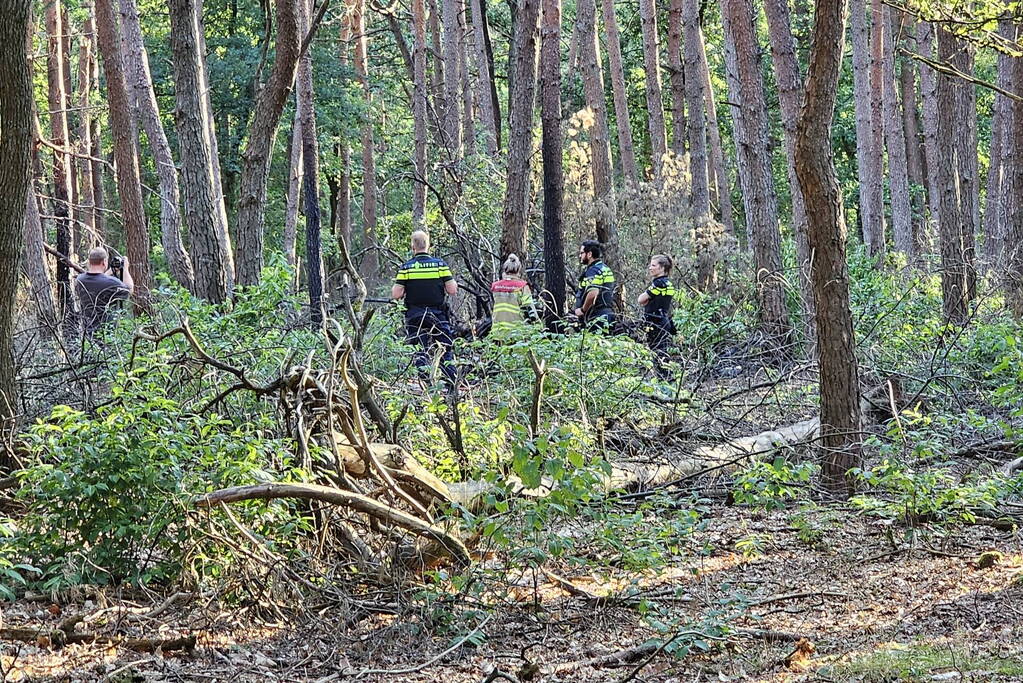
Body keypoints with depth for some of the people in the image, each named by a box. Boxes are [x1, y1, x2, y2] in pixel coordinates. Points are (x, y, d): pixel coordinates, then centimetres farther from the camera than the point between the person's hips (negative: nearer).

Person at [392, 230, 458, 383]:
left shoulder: (406, 267, -5)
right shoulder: (440, 264, -3)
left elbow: (396, 295, -9)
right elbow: (452, 290, -5)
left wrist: (394, 287, 12)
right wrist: (454, 284, 15)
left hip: (414, 317, -1)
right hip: (438, 315, 1)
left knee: (420, 352, 4)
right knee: (445, 350, 9)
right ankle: (452, 383, 5)